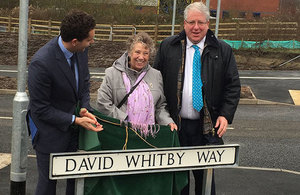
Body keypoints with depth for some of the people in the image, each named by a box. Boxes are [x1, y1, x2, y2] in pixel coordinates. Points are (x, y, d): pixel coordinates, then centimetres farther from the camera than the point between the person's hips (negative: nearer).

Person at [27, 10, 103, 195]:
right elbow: (41, 109, -21)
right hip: (49, 130, -6)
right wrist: (75, 120, -23)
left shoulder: (81, 50, -9)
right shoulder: (41, 63, -30)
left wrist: (85, 108, -7)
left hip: (74, 130, 6)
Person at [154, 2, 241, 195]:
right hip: (175, 125, 1)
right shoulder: (168, 47, 3)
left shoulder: (223, 50, 3)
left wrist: (226, 115, -7)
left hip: (207, 127, 0)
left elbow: (233, 85, 5)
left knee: (205, 177, 7)